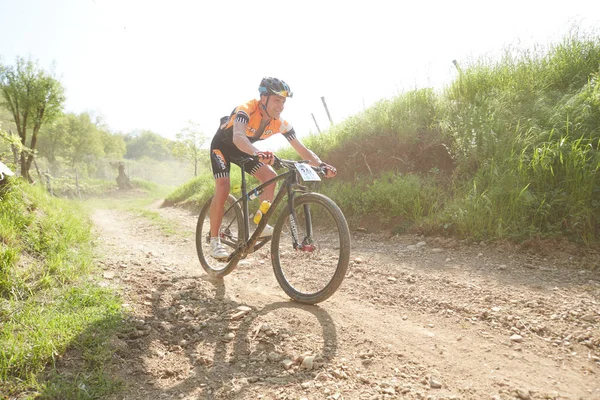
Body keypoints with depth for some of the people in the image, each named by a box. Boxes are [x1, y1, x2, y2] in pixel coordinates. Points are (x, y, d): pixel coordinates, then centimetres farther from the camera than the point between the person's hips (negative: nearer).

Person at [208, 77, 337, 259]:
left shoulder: (281, 124, -20)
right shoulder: (246, 110, -36)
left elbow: (302, 149, -20)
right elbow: (238, 137, -55)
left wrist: (321, 165, -38)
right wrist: (258, 154, -75)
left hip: (243, 150, 5)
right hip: (222, 145, -5)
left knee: (270, 177, -14)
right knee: (223, 188, -22)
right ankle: (214, 241, -11)